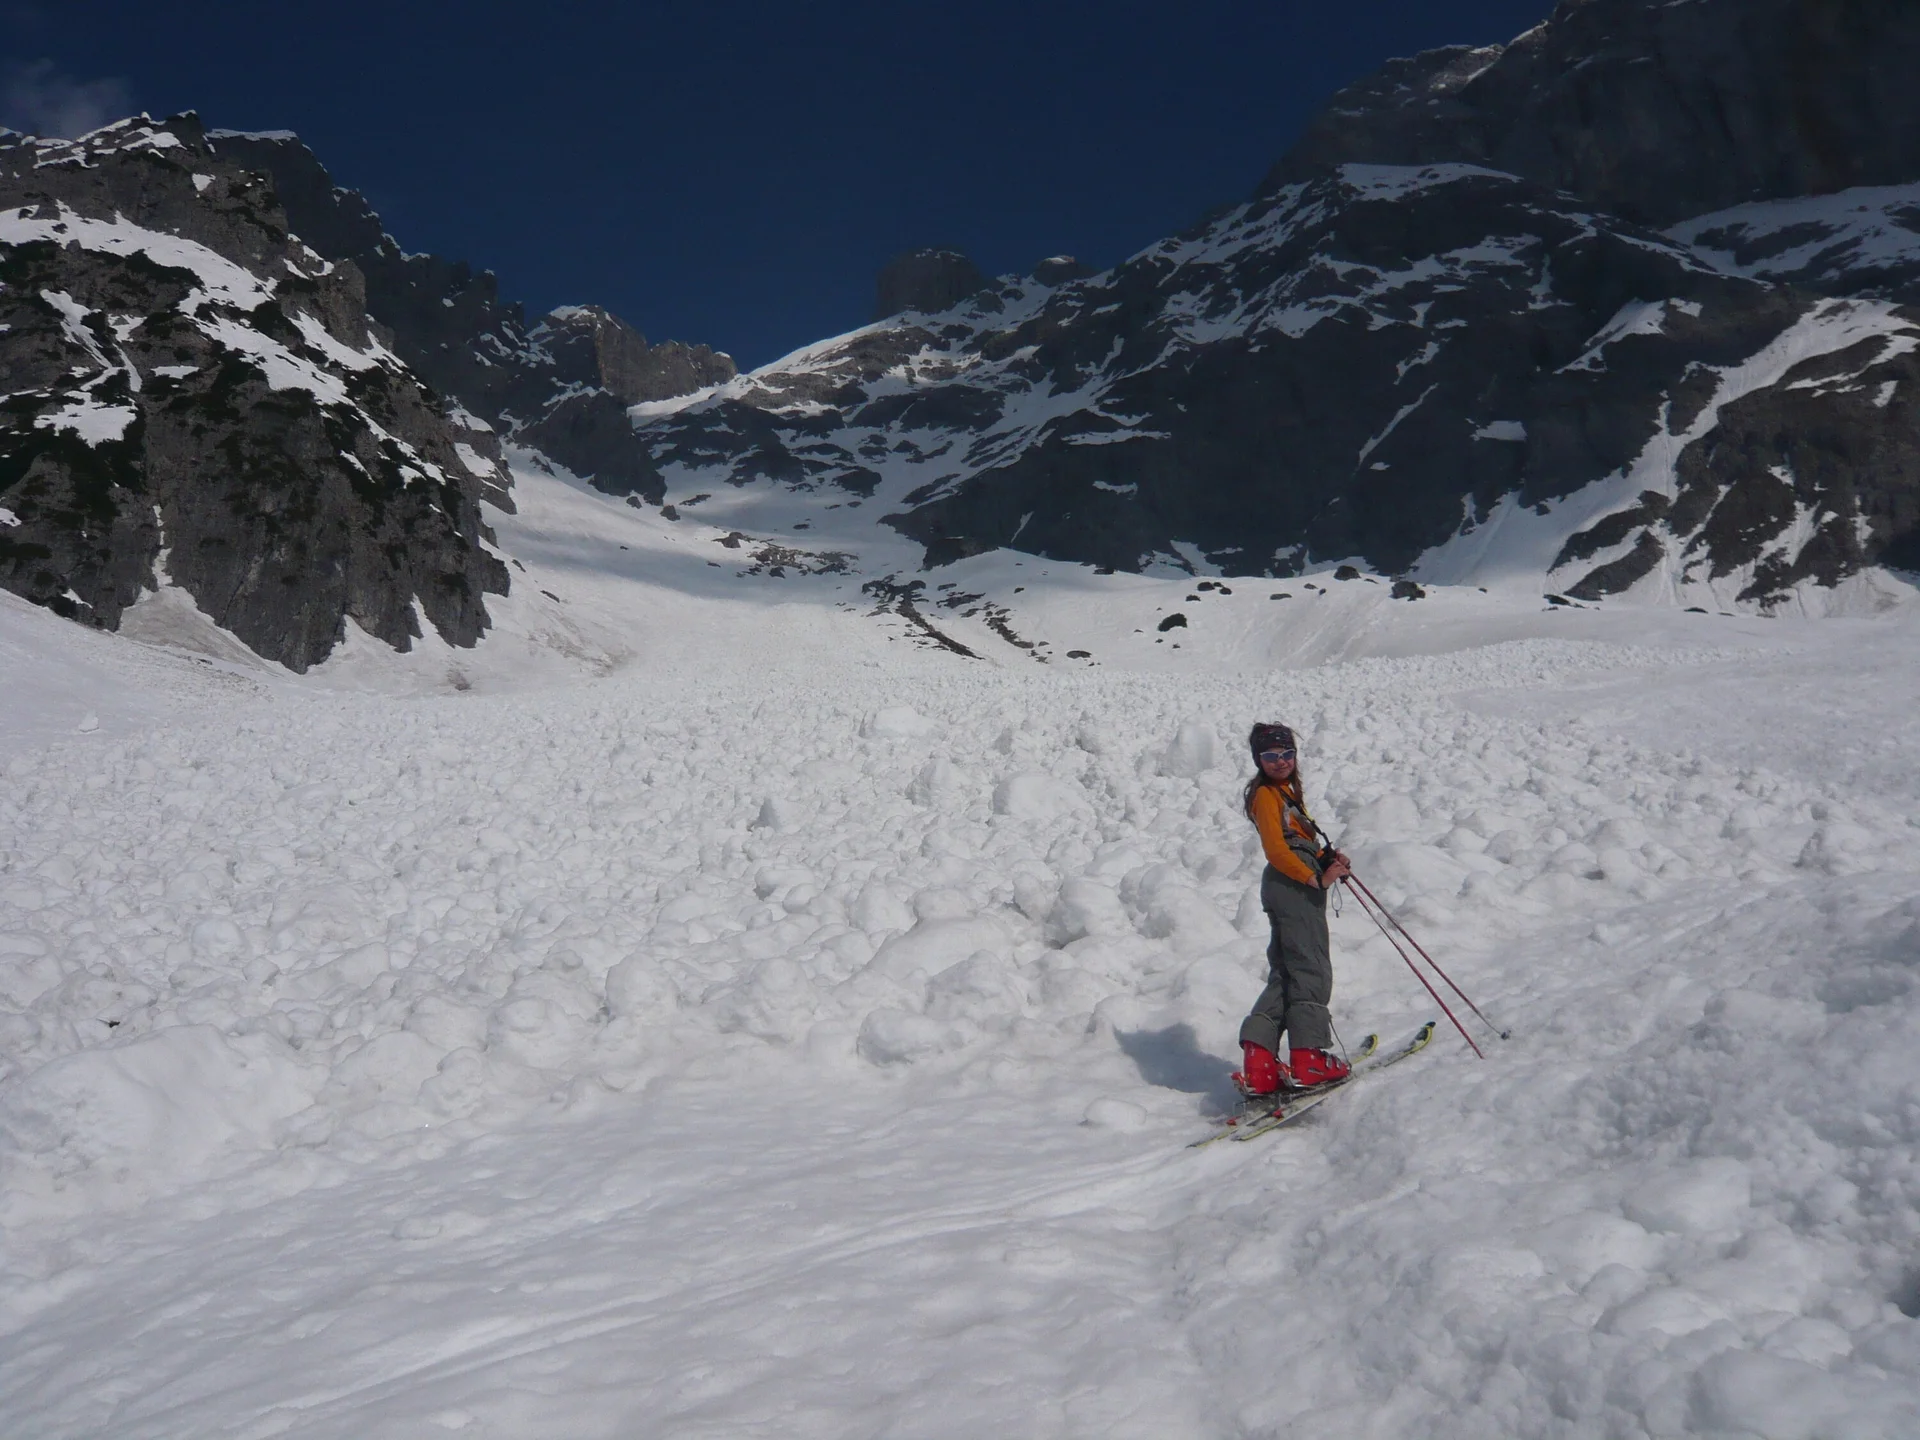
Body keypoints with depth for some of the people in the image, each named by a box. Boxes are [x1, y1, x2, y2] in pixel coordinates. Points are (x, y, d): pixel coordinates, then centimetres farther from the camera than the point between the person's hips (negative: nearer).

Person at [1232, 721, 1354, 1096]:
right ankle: (1307, 1059, -2)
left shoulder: (1288, 791, 23)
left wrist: (1327, 858, 4)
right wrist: (1317, 878, -21)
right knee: (1311, 971, -6)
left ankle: (1259, 1064, 4)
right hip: (1292, 887, -10)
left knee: (1285, 974, 7)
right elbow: (1276, 849, -18)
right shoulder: (1266, 794, -7)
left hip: (1301, 886, 10)